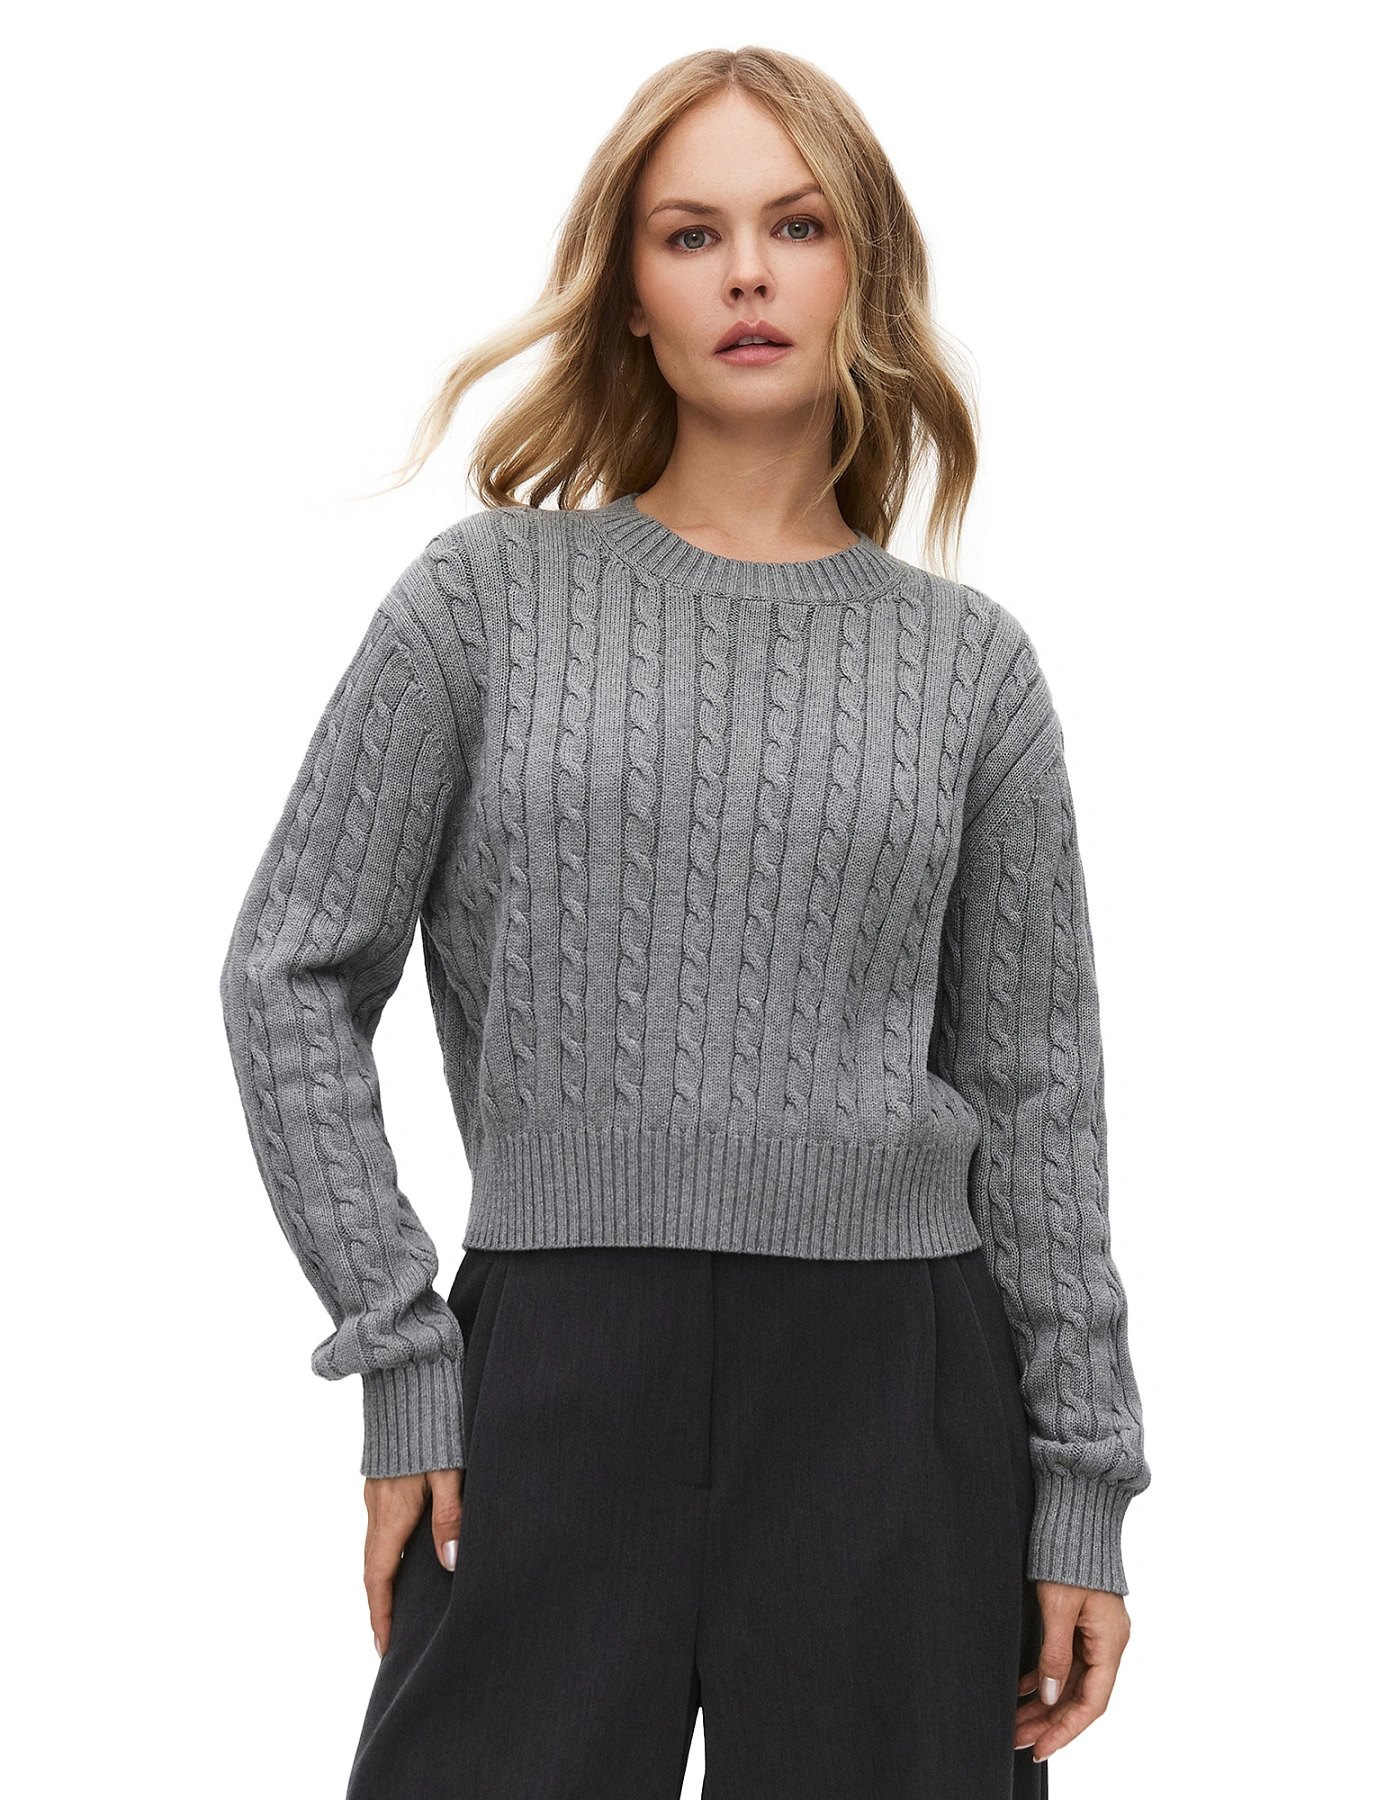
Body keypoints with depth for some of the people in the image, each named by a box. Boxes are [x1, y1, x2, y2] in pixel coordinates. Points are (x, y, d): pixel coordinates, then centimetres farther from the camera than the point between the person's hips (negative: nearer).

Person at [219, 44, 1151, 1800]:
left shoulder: (968, 660, 8)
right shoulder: (492, 596, 4)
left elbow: (1037, 1090, 8)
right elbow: (292, 979, 4)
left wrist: (1083, 1490, 5)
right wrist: (401, 1360, -3)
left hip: (898, 1384, 1)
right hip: (560, 1372, -1)